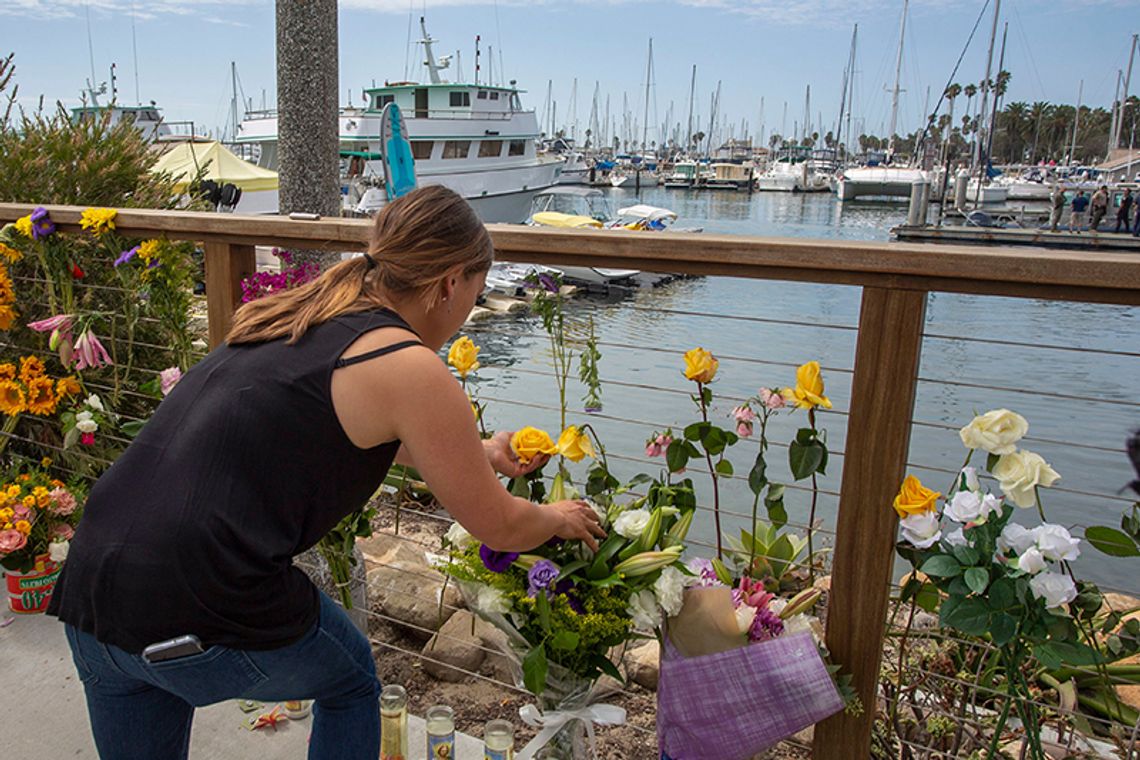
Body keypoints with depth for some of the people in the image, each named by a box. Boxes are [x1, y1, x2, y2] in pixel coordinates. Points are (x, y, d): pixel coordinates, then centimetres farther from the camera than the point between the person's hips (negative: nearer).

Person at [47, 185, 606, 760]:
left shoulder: (302, 318, 13)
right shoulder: (410, 368, -10)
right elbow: (497, 528, 0)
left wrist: (481, 454, 39)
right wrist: (558, 518, 22)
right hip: (209, 614, -7)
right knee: (351, 685, 24)